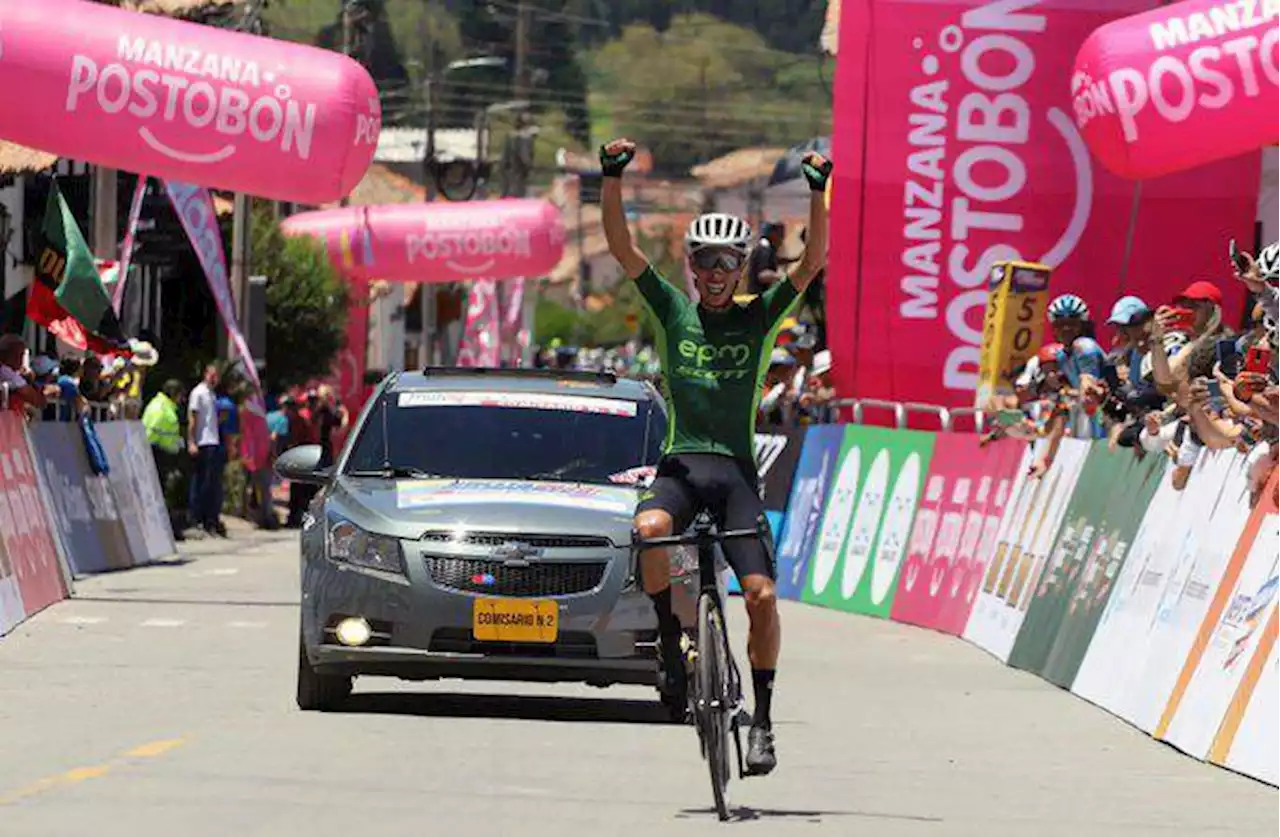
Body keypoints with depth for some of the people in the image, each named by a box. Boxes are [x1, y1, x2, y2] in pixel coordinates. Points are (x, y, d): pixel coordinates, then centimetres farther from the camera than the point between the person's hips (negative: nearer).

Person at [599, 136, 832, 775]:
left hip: (736, 469, 0)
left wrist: (819, 193, -16)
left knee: (761, 595, -13)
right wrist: (612, 177, -12)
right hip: (681, 462, 0)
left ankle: (762, 718, 2)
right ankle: (671, 643, -12)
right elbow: (622, 247, 0)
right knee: (649, 530, -34)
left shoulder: (758, 316, 7)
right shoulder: (674, 311, 9)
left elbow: (812, 263, -4)